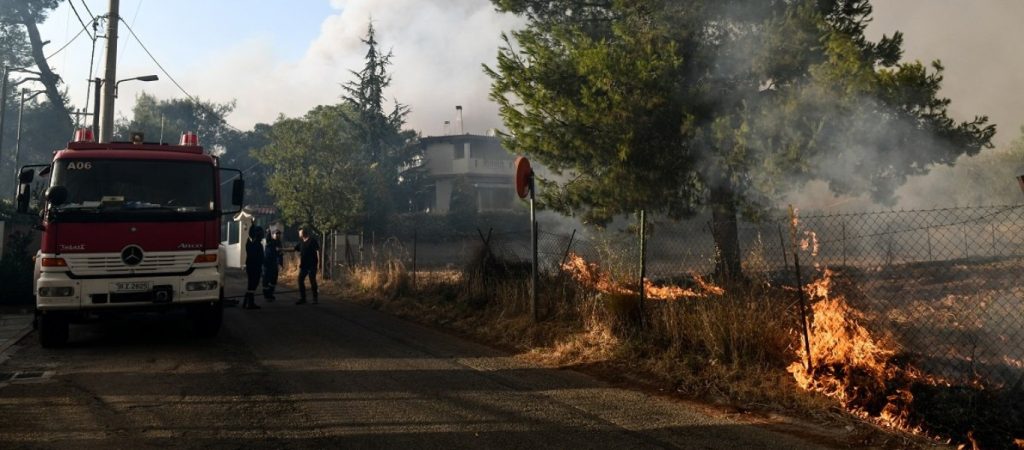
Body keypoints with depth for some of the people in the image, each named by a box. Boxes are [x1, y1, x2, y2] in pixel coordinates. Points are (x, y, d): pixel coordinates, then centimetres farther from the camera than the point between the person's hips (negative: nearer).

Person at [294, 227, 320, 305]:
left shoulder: (312, 241, -7)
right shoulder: (301, 242, 14)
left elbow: (317, 251, -11)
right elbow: (294, 249, 23)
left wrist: (318, 261, -16)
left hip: (312, 265, -7)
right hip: (303, 265, 7)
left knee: (312, 281, -1)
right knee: (300, 280, 3)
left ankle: (315, 298, 9)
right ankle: (302, 298, 10)